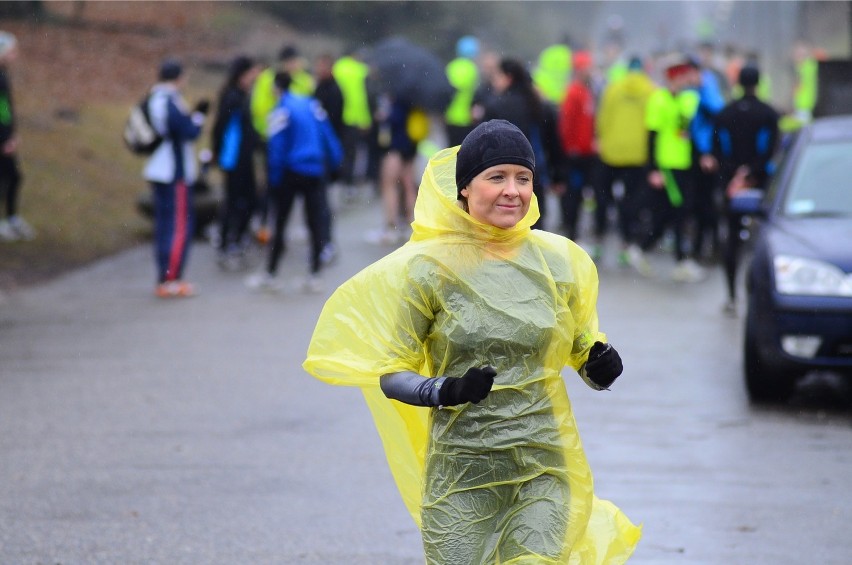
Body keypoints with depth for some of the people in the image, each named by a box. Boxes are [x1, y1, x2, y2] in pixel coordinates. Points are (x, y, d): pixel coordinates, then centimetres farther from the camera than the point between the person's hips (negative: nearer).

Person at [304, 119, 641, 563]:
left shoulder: (561, 261, 5)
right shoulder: (428, 268, -4)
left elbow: (583, 350, 16)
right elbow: (391, 374, -3)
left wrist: (601, 367, -7)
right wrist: (444, 391, -21)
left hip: (546, 470, 1)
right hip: (461, 473, -1)